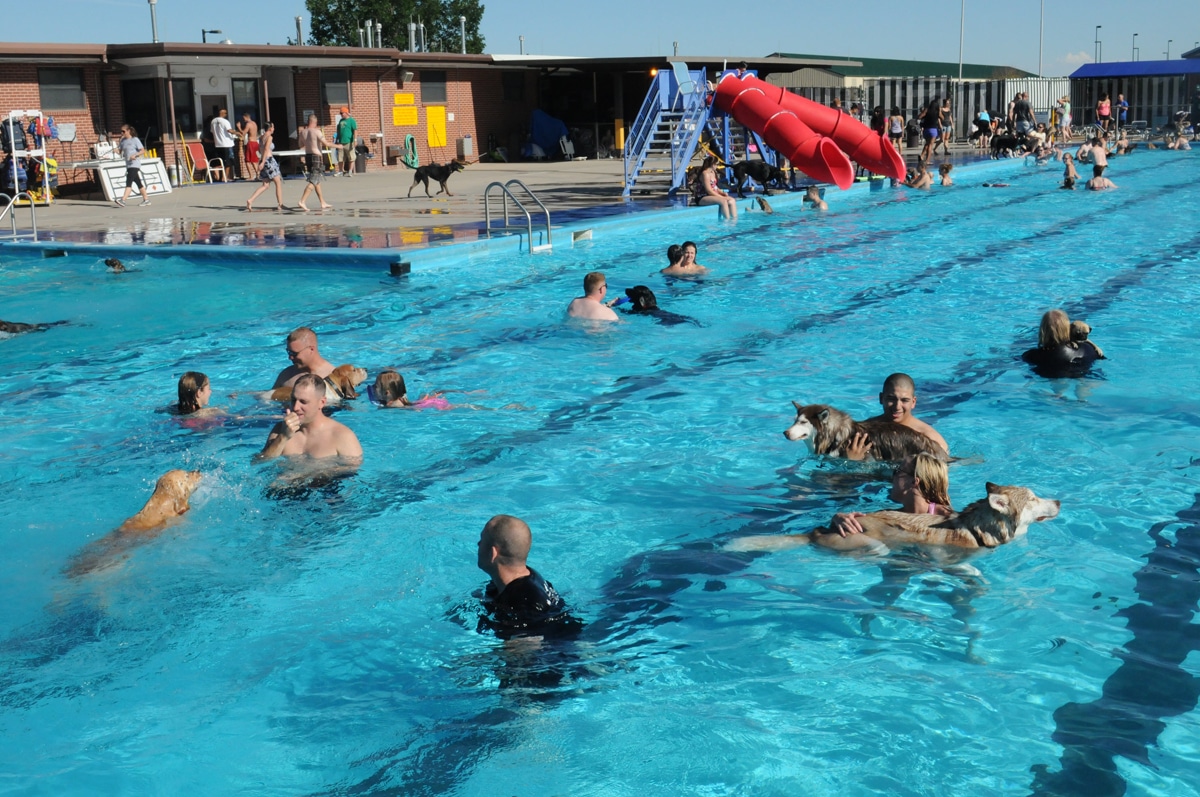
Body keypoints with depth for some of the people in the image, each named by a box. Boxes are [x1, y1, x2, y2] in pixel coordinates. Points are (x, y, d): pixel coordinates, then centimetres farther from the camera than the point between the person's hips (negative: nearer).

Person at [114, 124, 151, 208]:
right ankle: (146, 199, 20)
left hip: (134, 164, -8)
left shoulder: (135, 140, -6)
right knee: (138, 183, 12)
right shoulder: (123, 141, 14)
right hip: (128, 165, 8)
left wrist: (135, 155, -23)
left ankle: (123, 200, -27)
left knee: (129, 182, -17)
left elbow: (143, 151, -9)